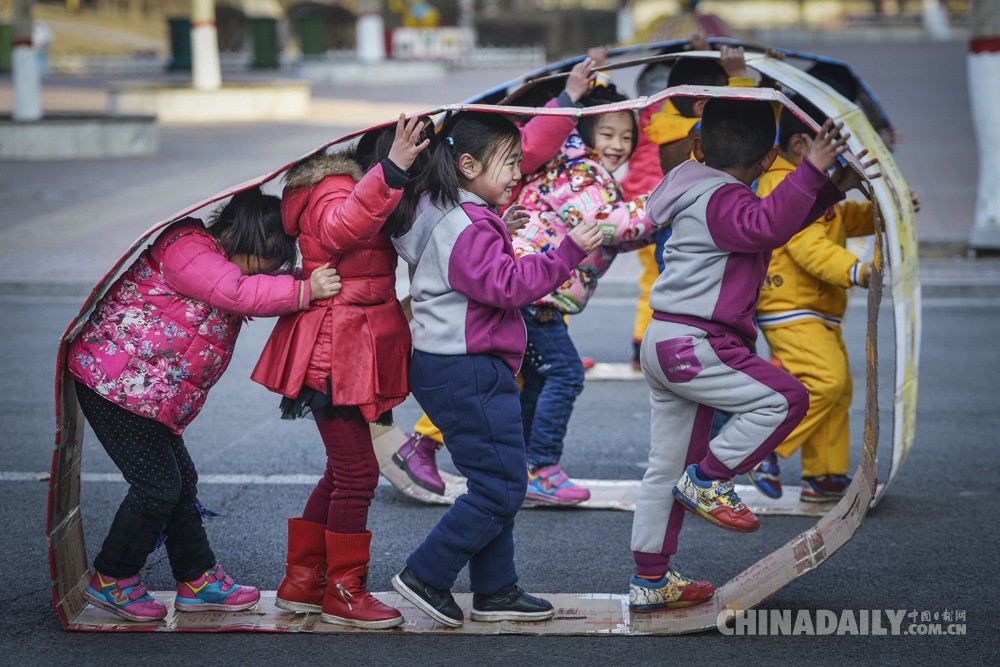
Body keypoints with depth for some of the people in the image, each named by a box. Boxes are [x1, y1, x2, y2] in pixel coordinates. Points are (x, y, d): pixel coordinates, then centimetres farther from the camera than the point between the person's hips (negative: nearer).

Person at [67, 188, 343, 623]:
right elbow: (239, 293, -30)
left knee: (181, 481, 13)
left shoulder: (218, 260, 14)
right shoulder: (186, 249, -19)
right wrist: (305, 291, -28)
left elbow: (251, 300, 19)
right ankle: (110, 581, 9)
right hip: (114, 382, -11)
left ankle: (197, 580, 23)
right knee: (157, 485, -7)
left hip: (146, 392, 11)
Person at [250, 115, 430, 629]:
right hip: (333, 353, -11)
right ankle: (343, 592, 4)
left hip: (354, 351, 11)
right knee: (357, 471, -6)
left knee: (344, 471, 15)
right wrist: (391, 171, -53)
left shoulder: (357, 191, 16)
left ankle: (300, 583, 23)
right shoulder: (334, 191, -15)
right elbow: (338, 228, -39)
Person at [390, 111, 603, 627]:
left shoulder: (458, 216, 14)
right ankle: (425, 576, 0)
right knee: (500, 487, -8)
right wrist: (567, 253, -23)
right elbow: (508, 286, -24)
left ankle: (495, 590, 21)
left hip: (471, 370, 11)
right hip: (466, 373, -11)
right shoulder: (467, 228, -18)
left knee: (498, 483, 16)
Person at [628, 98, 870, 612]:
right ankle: (706, 480, -6)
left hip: (666, 346, 10)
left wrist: (830, 190, 19)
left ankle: (649, 579, 17)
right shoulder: (722, 199, -15)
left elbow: (772, 229, 25)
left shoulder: (706, 194, 18)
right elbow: (767, 224, -36)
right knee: (783, 398, -12)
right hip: (690, 344, -10)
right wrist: (810, 169, -36)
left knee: (667, 468, 12)